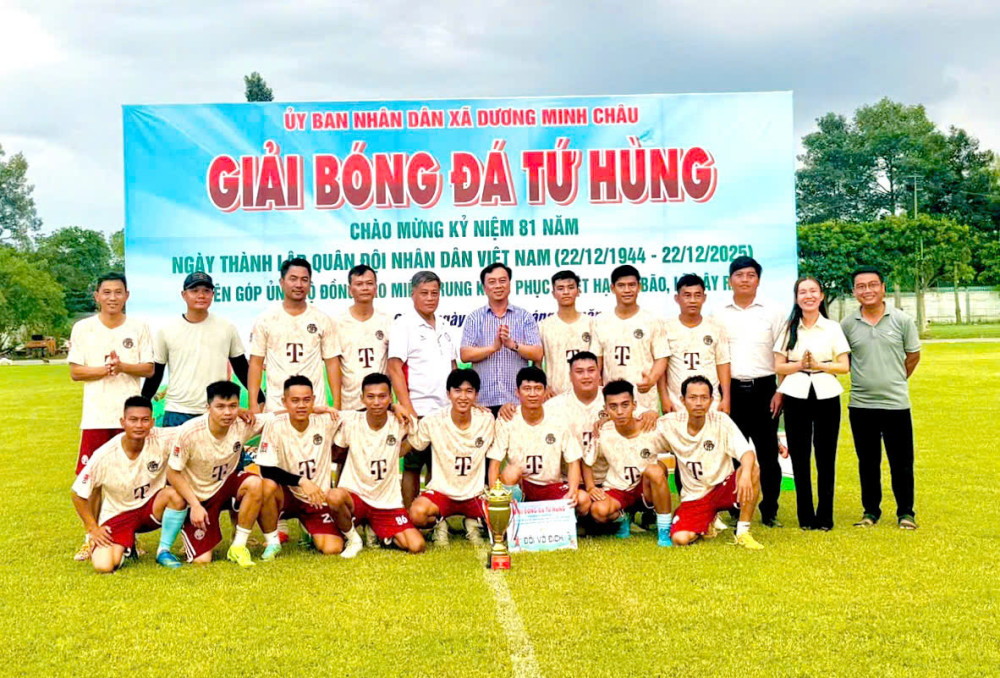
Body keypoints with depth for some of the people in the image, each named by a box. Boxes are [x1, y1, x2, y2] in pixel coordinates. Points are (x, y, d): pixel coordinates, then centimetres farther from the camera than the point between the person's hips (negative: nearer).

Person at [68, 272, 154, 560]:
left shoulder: (139, 328, 4)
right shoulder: (82, 328, 4)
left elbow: (149, 369, 1)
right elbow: (75, 372, 1)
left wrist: (122, 366, -16)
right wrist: (104, 369, -15)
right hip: (95, 416, 0)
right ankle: (92, 537, 15)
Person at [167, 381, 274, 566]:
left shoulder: (243, 424, -18)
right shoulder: (189, 432, -25)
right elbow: (173, 473, -15)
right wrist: (195, 506, -20)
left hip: (225, 486, 3)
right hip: (197, 497, -3)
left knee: (254, 484, -32)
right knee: (202, 561, -14)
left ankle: (238, 546, -15)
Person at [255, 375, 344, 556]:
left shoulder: (327, 421, -9)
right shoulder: (275, 426, -14)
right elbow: (267, 470, -18)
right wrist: (302, 482, -26)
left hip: (319, 499, 1)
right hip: (288, 495, -1)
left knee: (332, 549, -18)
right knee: (267, 485, -35)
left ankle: (312, 532, 19)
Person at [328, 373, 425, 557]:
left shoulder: (399, 423, -6)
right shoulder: (350, 421, -8)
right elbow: (335, 452, 5)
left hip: (388, 502, 1)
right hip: (354, 495, -1)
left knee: (417, 546, -16)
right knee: (335, 497, -37)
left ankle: (383, 535, 18)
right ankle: (352, 539, -5)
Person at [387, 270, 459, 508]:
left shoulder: (442, 324, 15)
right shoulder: (403, 324, -5)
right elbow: (394, 368, -11)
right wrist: (407, 407, -17)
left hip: (445, 409, 6)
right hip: (417, 410, -6)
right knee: (412, 467, 1)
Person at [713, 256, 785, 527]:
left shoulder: (773, 312, 5)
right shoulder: (720, 315, 8)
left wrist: (780, 391, -5)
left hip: (763, 388, -1)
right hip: (731, 389, 1)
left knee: (767, 452, 2)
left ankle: (770, 512, 11)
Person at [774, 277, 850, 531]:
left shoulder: (833, 328, 5)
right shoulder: (789, 328, 8)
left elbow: (844, 366, 1)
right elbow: (779, 366, 5)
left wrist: (819, 365, -13)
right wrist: (799, 365, -13)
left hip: (826, 395, -1)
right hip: (796, 396, 1)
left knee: (825, 458, 1)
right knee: (799, 457, 3)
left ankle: (825, 517, 9)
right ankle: (805, 517, 12)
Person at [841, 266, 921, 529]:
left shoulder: (902, 320, -1)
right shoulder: (847, 324, 0)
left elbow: (913, 355, 10)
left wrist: (895, 381, 10)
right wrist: (862, 379, 7)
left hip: (896, 403, -1)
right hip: (860, 404, 1)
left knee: (901, 462, 4)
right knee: (867, 463, 10)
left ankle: (905, 513, 18)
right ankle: (870, 511, 22)